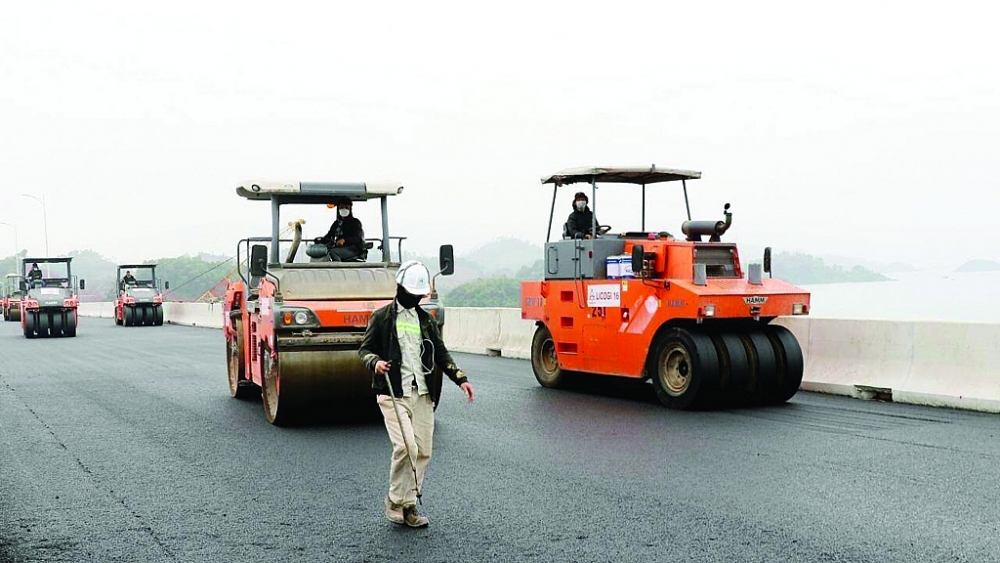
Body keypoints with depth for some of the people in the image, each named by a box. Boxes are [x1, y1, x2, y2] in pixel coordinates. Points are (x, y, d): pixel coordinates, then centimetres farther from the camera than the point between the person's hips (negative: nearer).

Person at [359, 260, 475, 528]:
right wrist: (375, 362, -18)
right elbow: (365, 349, 5)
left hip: (423, 394, 5)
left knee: (423, 450, 1)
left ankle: (407, 503, 13)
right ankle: (398, 503, -3)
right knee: (405, 446, -18)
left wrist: (460, 378, 5)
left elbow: (441, 354, 18)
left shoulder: (427, 320, 19)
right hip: (393, 393, -5)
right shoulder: (381, 317, 5)